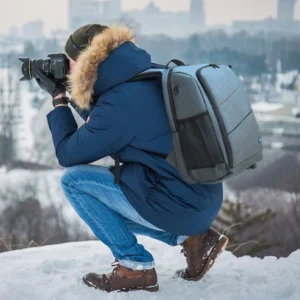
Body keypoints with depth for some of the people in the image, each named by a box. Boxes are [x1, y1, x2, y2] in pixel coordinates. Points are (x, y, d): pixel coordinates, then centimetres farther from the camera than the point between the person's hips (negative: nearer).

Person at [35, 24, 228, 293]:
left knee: (73, 180, -2)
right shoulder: (150, 76, 9)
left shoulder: (119, 102, -19)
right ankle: (192, 237, 15)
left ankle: (135, 267, 0)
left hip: (176, 206, -9)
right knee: (104, 200, 28)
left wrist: (59, 99, 5)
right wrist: (72, 93, 16)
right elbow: (103, 126, 25)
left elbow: (68, 154, -6)